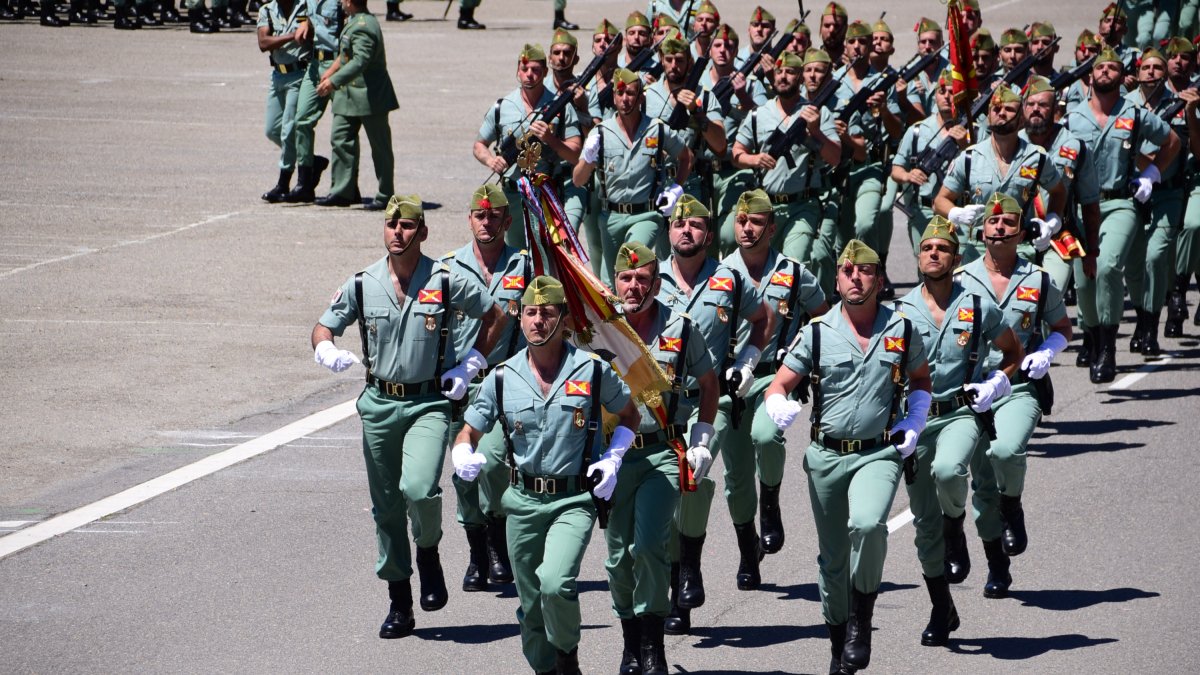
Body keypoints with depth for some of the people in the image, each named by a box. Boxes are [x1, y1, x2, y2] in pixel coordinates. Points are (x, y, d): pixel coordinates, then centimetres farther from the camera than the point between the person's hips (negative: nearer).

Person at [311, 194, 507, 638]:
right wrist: (327, 351, -13)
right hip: (379, 403, 3)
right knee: (386, 506, 7)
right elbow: (324, 327, 9)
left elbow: (494, 318, 9)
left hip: (429, 403, -3)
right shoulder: (362, 284, 0)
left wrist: (470, 366, 3)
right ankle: (399, 603, 19)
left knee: (418, 489, -25)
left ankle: (428, 552, 7)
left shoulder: (447, 282, -5)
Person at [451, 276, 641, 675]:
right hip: (523, 500, 3)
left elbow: (629, 415, 13)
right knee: (531, 606, 8)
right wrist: (463, 459, -16)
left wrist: (613, 459, -2)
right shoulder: (502, 379, 1)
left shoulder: (593, 371, -4)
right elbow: (467, 435, 7)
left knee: (555, 584, -24)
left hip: (574, 500, -3)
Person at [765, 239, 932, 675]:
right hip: (826, 455, 2)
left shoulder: (903, 330, 3)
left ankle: (862, 617, -10)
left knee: (867, 524, -30)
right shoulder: (817, 333, 0)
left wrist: (913, 423, 4)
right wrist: (779, 407, -21)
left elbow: (921, 380, 20)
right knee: (832, 558, 8)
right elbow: (779, 386, 2)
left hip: (879, 454, -2)